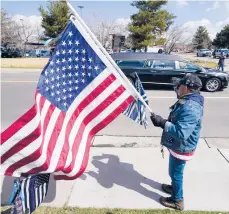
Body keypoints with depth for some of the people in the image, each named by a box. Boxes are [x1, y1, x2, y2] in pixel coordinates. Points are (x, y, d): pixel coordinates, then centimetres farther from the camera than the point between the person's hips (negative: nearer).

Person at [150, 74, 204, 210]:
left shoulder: (190, 108, -32)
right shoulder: (188, 101, 2)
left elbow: (181, 133, -37)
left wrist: (162, 123, -34)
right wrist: (164, 121, 3)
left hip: (181, 148, -9)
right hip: (178, 145, 9)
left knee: (176, 173, 9)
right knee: (174, 172, 27)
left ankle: (177, 200, 29)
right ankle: (174, 188, 50)